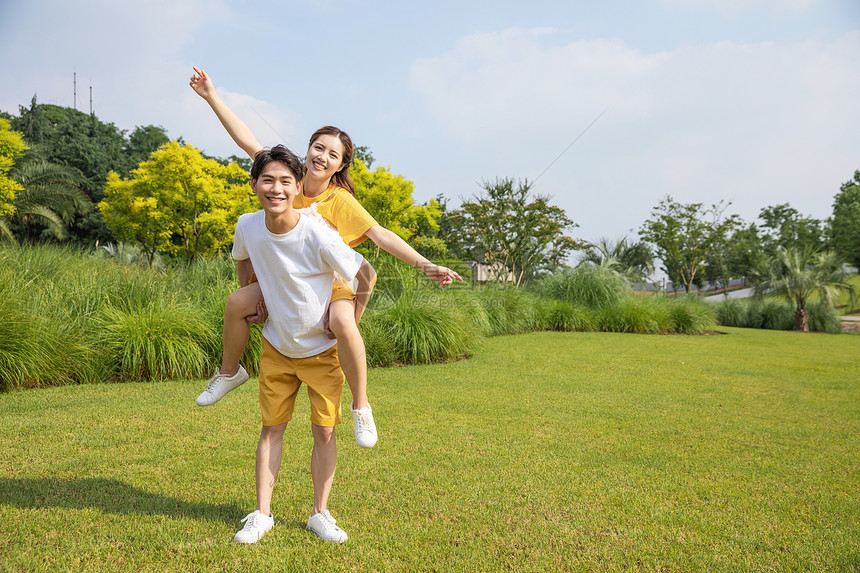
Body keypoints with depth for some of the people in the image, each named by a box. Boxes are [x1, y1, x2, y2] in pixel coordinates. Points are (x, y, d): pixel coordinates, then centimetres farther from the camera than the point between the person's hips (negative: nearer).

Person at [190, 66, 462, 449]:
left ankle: (361, 407, -16)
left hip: (332, 283, -5)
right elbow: (247, 141, -7)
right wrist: (211, 96, -7)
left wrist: (426, 265, -39)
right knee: (237, 303, -13)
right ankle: (230, 372, 17)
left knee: (343, 325, -35)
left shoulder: (340, 202, -20)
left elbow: (380, 235, -28)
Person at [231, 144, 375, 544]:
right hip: (276, 346, 3)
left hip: (323, 349, -3)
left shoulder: (319, 236, -27)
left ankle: (320, 514, 18)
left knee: (324, 431, 2)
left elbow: (367, 276, -15)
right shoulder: (248, 226, -13)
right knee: (271, 428, 8)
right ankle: (262, 514, 19)